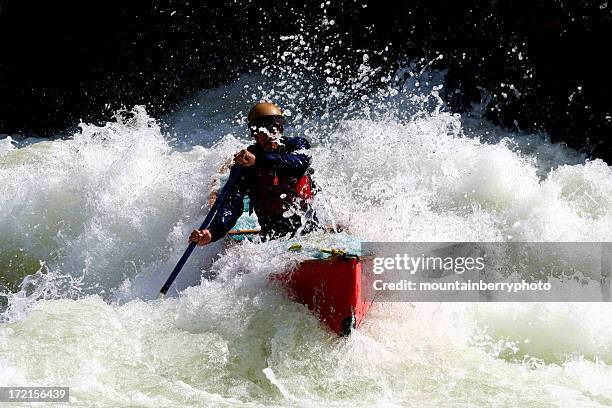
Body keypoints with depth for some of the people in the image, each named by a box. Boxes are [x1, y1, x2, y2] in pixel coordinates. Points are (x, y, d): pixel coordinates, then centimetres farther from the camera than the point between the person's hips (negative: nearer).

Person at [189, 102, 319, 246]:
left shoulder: (297, 144, 2)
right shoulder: (244, 166, 0)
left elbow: (301, 162, -23)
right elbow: (233, 202, -12)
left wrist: (259, 161, -36)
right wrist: (212, 233, -31)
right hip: (271, 233, 0)